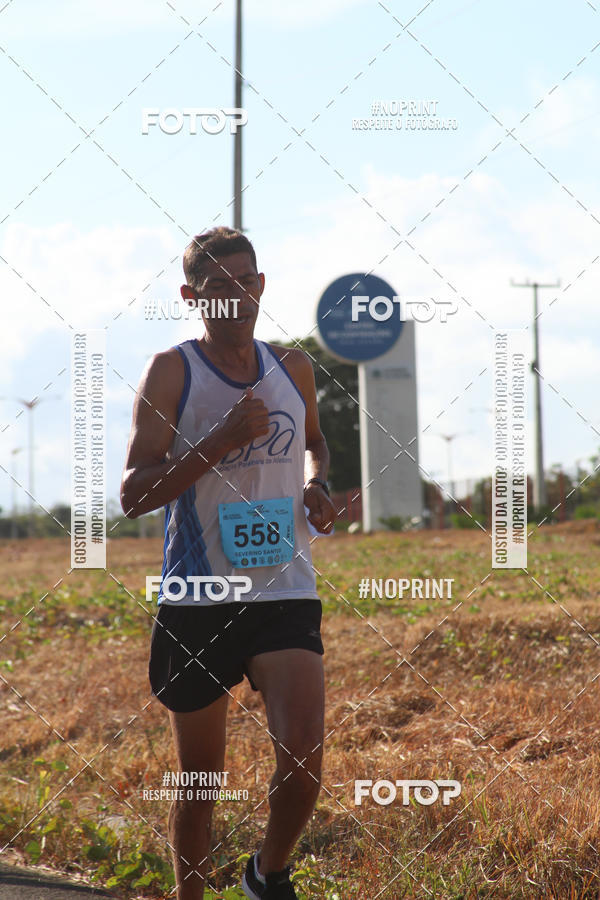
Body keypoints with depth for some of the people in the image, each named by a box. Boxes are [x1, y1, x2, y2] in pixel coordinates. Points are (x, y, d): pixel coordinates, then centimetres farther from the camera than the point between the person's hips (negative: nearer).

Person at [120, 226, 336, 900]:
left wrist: (317, 485, 9)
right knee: (199, 780, 8)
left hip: (285, 595, 2)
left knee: (302, 760, -15)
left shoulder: (293, 367, 8)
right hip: (196, 602, -2)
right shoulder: (172, 372, -4)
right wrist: (220, 442, -22)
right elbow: (133, 494, -12)